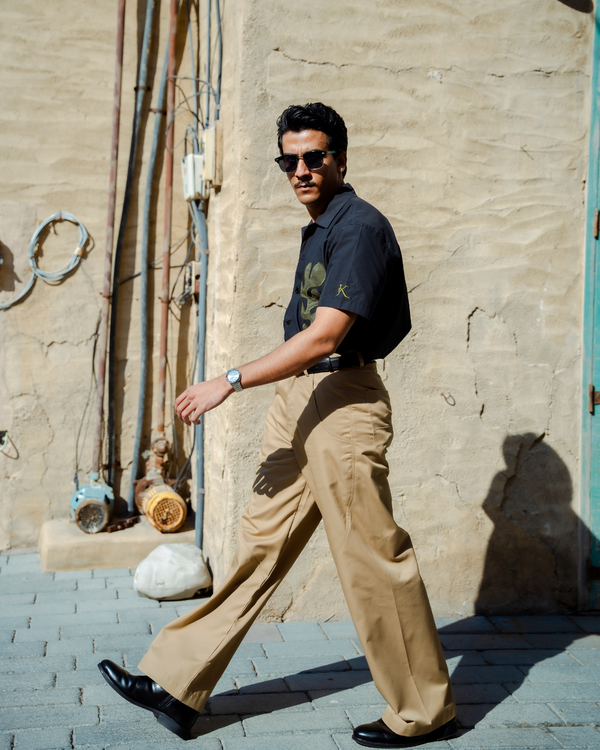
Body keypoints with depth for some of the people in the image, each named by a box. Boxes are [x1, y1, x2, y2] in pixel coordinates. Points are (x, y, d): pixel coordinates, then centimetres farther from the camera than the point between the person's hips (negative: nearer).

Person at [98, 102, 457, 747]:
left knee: (373, 558, -1)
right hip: (297, 401, 9)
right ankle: (175, 685, 16)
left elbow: (323, 336, -21)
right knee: (259, 542, 10)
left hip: (342, 402, -9)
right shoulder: (319, 231, 16)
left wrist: (230, 381, -18)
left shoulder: (360, 228, -13)